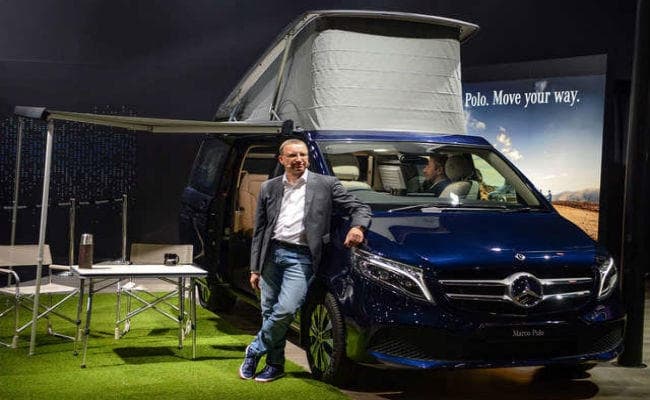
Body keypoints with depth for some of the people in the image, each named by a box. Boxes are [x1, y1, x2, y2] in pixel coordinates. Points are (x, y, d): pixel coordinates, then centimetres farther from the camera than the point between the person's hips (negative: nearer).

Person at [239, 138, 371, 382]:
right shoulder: (269, 188, 12)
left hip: (301, 258, -3)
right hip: (272, 254, 4)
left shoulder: (326, 185, 3)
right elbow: (259, 231, 14)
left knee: (285, 310, -16)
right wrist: (255, 268, 10)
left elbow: (359, 208, 5)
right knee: (270, 313, 8)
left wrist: (357, 227, -19)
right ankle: (275, 364, 24)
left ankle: (254, 351, 6)